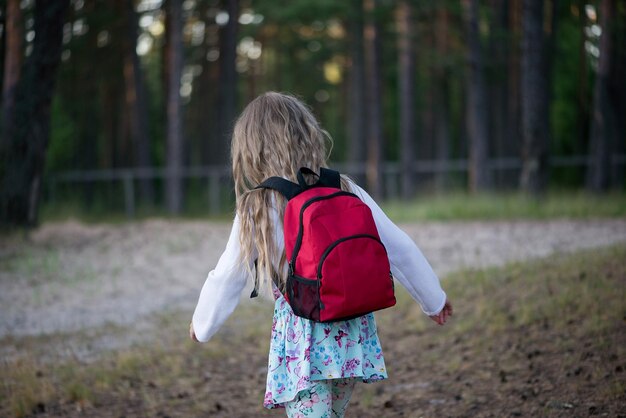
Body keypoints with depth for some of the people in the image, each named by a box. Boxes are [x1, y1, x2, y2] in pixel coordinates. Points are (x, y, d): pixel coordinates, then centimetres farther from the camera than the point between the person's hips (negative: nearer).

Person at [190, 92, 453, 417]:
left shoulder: (256, 210, -6)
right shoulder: (345, 191, 2)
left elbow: (227, 278, 4)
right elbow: (399, 249, 5)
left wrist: (201, 325, 22)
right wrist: (432, 299, 20)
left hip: (303, 337, -4)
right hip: (352, 332, 4)